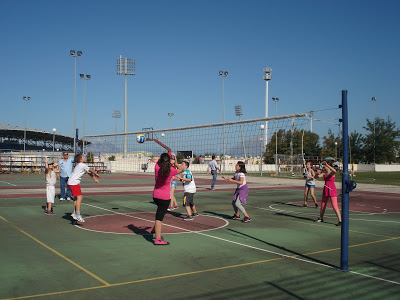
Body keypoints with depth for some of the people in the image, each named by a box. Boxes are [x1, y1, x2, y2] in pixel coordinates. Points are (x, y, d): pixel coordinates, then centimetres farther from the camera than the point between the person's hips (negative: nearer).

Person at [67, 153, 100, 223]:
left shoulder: (80, 165, 18)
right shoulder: (83, 165, -12)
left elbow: (88, 172, 26)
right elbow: (90, 170, 4)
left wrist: (94, 178, 31)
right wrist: (96, 174, 22)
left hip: (72, 182, 11)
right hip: (74, 183, -11)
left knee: (77, 198, 18)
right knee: (79, 197, -14)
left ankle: (74, 213, 26)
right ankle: (78, 215, -17)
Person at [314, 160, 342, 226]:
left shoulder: (332, 173, -11)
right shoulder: (324, 173, 7)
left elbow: (334, 171, -34)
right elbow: (316, 176, 1)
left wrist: (327, 165, -37)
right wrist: (318, 173, -19)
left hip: (332, 190, -7)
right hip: (325, 190, 7)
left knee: (335, 206, -11)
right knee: (322, 205, 16)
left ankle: (340, 221, -6)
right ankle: (321, 218, 31)